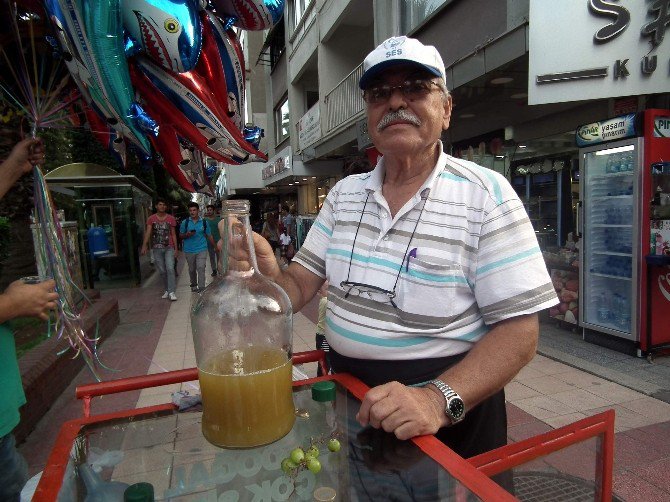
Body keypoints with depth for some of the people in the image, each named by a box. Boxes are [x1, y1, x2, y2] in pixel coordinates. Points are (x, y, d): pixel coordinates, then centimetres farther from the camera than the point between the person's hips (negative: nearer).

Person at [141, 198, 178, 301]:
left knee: (170, 269, -13)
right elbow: (148, 232, -6)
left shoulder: (171, 218, 2)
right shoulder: (151, 219, 2)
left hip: (169, 248, -1)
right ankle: (167, 290, 22)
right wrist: (144, 245, -19)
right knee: (162, 271, 8)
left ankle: (172, 292, -11)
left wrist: (176, 248, 2)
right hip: (156, 248, 1)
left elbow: (173, 234, 5)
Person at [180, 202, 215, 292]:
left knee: (201, 268, -11)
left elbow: (209, 235, 8)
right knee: (192, 270, 13)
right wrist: (187, 235, -15)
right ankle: (193, 285, 34)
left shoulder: (204, 222, 2)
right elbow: (180, 236, 6)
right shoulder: (185, 222, 1)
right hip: (189, 250, 1)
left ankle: (201, 288, -9)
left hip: (201, 249, -1)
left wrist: (215, 246, 8)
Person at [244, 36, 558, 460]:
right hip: (349, 397, 5)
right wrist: (269, 273, -21)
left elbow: (518, 332, -17)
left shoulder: (486, 195, -15)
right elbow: (300, 288, 1)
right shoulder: (344, 194, 1)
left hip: (453, 405, -4)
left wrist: (439, 400, -31)